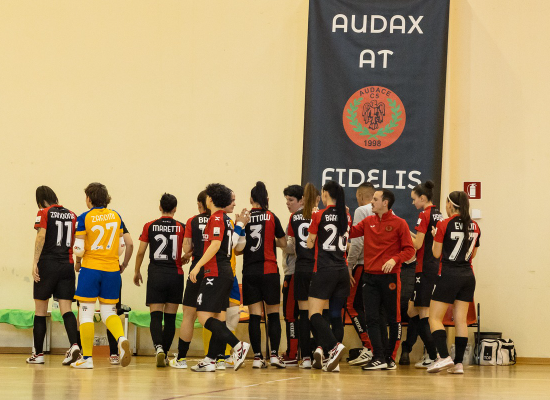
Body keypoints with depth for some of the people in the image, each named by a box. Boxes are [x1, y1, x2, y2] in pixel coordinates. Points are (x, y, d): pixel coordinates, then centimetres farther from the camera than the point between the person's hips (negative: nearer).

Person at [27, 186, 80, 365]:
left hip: (48, 263, -4)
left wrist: (35, 263, -16)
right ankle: (74, 345, -23)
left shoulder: (44, 213, -3)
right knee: (66, 309, 0)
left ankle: (38, 353, 11)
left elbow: (41, 237, -15)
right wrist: (75, 262, 22)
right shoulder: (71, 215, 10)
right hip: (67, 265, 4)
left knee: (40, 310, 7)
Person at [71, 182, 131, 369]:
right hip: (112, 269, 4)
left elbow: (79, 249, -9)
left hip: (90, 269, -4)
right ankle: (122, 338, -19)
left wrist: (77, 263, 12)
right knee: (109, 312, 11)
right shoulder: (115, 216, 6)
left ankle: (87, 358, 5)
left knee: (86, 312, 4)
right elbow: (121, 246, 10)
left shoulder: (84, 218, -7)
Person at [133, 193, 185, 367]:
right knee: (170, 317, 9)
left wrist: (137, 271, 15)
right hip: (175, 275, 1)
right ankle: (164, 354, 12)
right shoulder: (181, 227, -1)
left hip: (156, 274, -1)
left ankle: (158, 347, -26)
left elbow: (141, 251, 1)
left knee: (156, 315, -3)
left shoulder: (150, 226, 0)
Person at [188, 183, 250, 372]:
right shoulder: (227, 219, 18)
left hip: (215, 273, -10)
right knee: (215, 317, 10)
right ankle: (211, 360, 10)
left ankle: (238, 345, -22)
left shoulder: (216, 218, -10)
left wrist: (198, 266, -21)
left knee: (203, 315, -12)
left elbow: (215, 245, -20)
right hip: (226, 272, 10)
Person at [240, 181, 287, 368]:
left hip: (249, 272, 1)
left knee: (255, 315, 2)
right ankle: (274, 354, -2)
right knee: (273, 314, 6)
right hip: (269, 270, -1)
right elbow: (283, 243, 5)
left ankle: (257, 356, -2)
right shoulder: (271, 217, -2)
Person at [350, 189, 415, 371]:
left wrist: (394, 259, -20)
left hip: (390, 277, -4)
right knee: (371, 318, -3)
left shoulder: (399, 223, -3)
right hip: (370, 276, 4)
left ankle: (390, 357, 14)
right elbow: (350, 232, 8)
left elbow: (409, 250, -5)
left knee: (393, 319, 4)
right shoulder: (368, 222, 11)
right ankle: (378, 358, -3)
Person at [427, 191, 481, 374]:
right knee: (461, 320, 6)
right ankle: (458, 363, 2)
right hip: (468, 275, 5)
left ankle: (444, 357, -16)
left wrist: (435, 236, 10)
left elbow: (436, 253, -5)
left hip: (449, 275, -5)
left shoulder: (444, 225, -10)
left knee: (435, 318, 0)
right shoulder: (474, 226, 6)